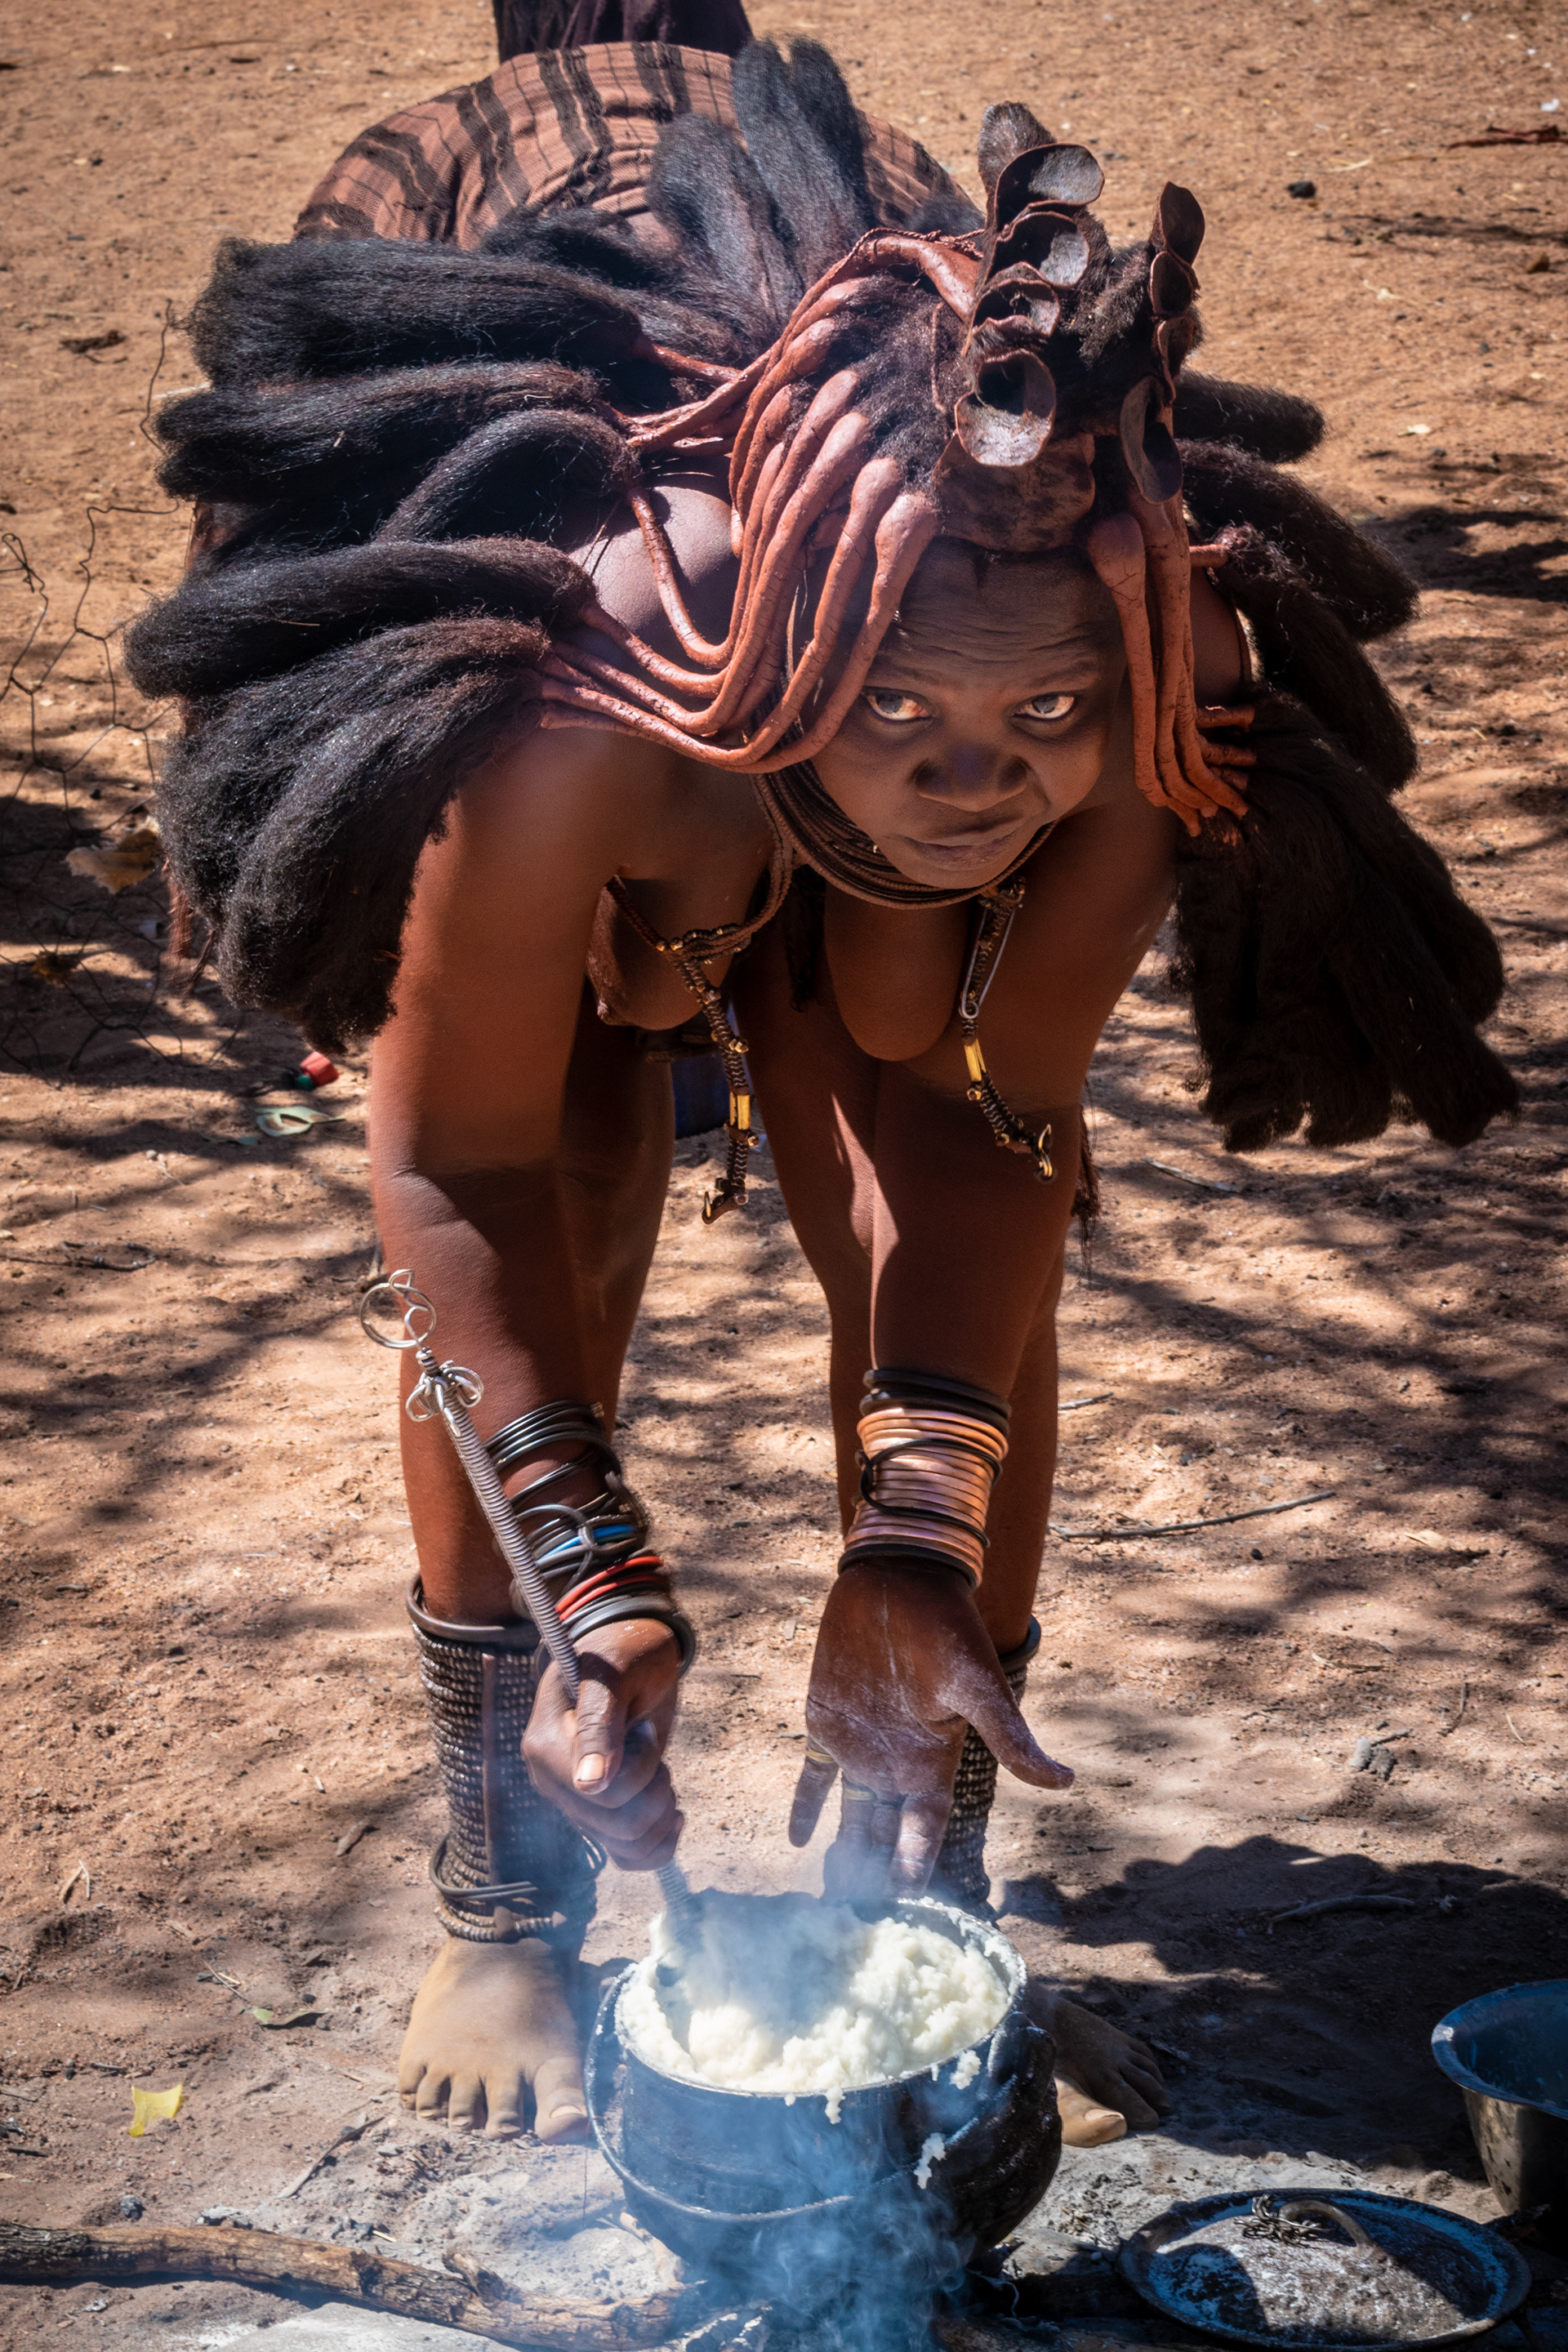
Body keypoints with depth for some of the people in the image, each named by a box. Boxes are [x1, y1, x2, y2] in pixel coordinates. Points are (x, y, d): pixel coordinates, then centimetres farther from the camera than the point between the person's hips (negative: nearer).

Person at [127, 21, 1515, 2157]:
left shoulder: (1145, 721, -37)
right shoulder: (571, 716, -46)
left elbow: (987, 1114, -27)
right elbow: (463, 1174, -33)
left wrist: (920, 1536, -34)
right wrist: (594, 1568, -39)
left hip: (851, 902, 3)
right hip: (619, 851, -2)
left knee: (972, 1307, -9)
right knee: (551, 1271, -17)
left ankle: (914, 1908, 11)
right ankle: (500, 1917, 6)